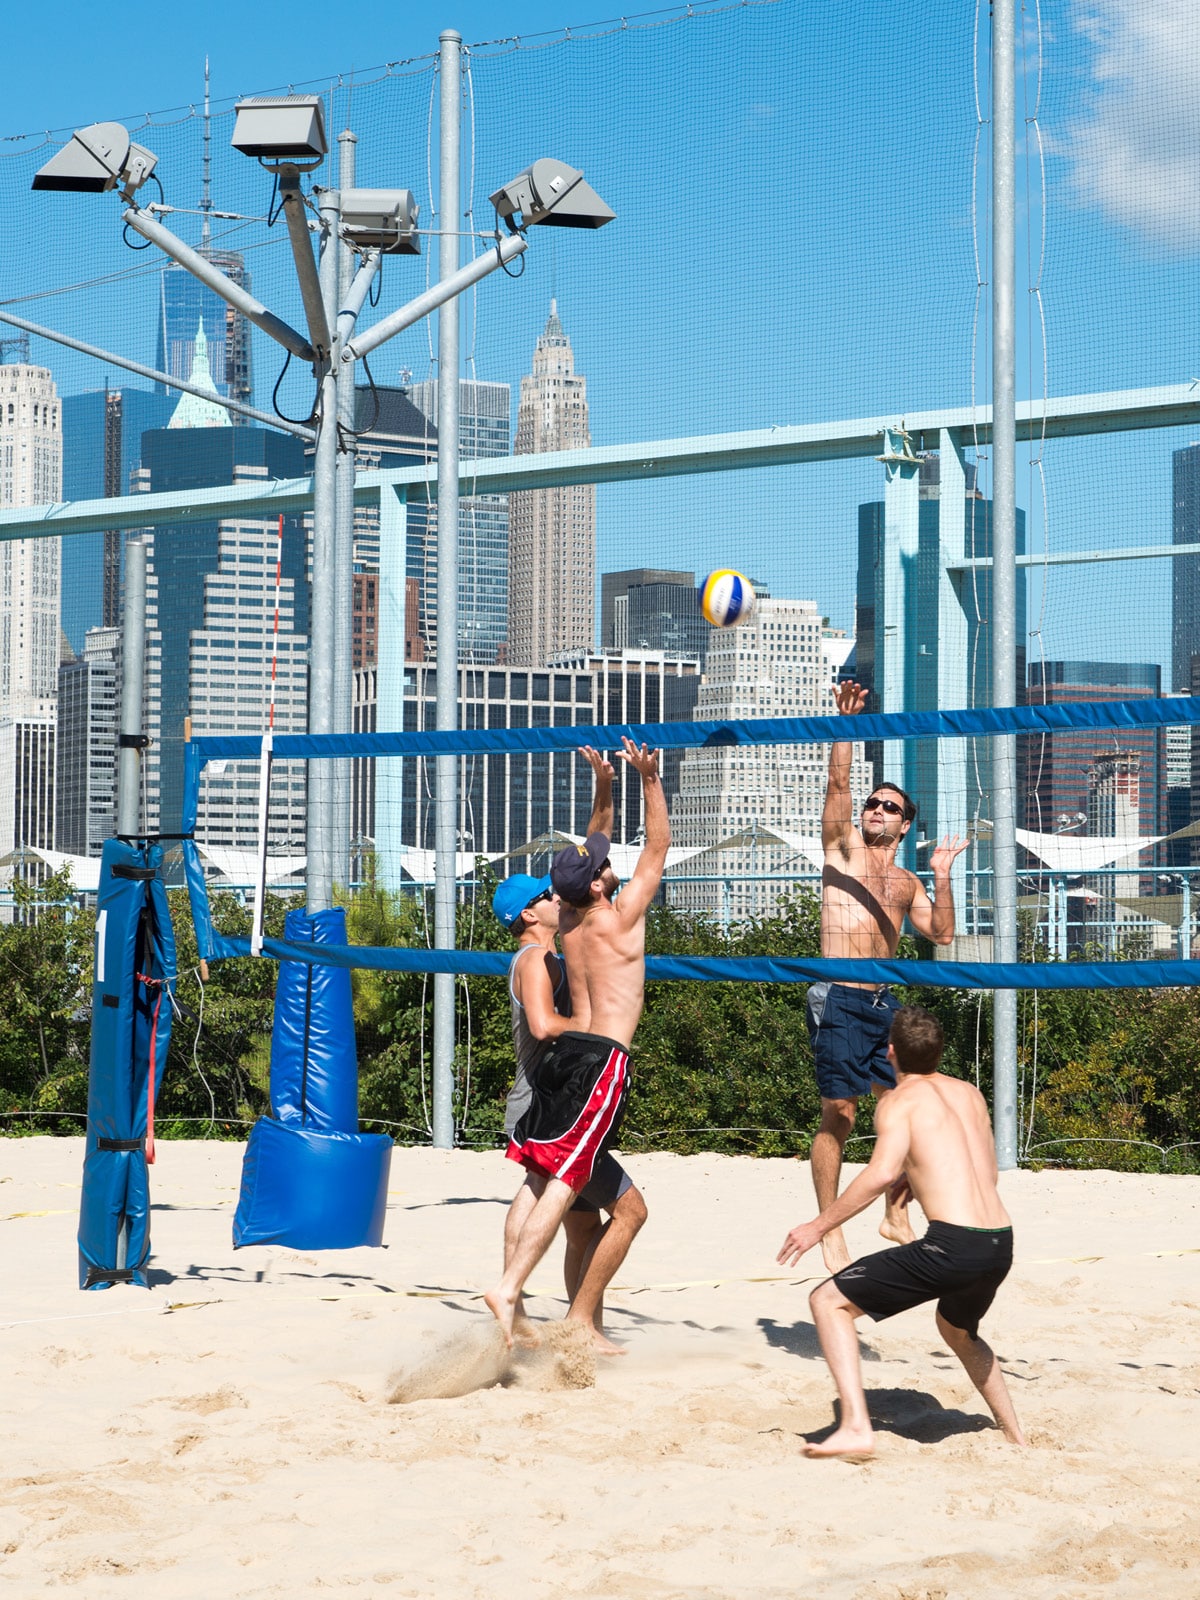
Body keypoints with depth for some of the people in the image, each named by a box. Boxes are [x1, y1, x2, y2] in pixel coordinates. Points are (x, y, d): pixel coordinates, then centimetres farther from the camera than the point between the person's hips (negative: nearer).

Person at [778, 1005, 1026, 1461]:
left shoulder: (900, 1100, 0)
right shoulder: (970, 1094, 20)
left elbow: (882, 1173, -17)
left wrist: (819, 1226, -11)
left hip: (953, 1244, -7)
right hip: (1001, 1246, 7)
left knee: (829, 1301, 2)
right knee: (957, 1329, 38)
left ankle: (856, 1427, -11)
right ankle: (1015, 1435, 42)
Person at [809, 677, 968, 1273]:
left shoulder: (908, 883, 18)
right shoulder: (843, 849, 6)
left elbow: (941, 934, 6)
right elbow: (837, 785, -7)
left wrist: (942, 879, -3)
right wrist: (846, 727, -16)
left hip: (885, 1004, 6)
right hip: (839, 1001, -5)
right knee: (839, 1117, -8)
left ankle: (896, 1213, 19)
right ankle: (830, 1233, -2)